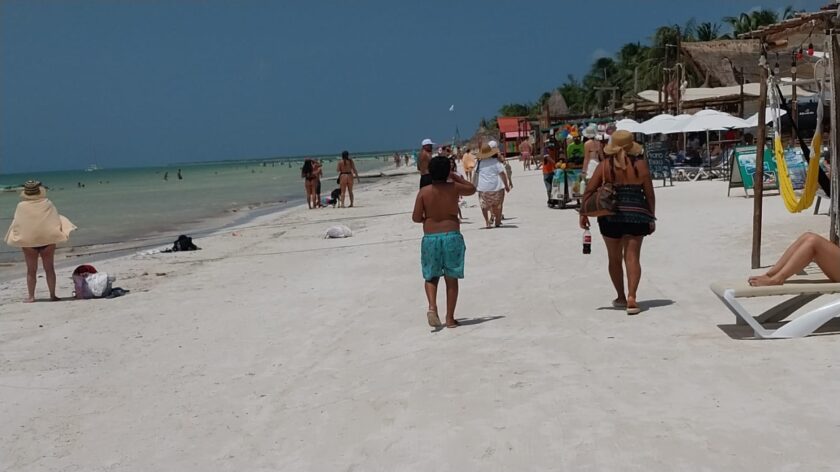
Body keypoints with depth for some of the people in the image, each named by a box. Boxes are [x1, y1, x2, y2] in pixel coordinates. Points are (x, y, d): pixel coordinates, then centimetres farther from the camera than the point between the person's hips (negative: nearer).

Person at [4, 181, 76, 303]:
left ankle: (31, 296, 9)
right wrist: (63, 232, 9)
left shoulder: (22, 206, -8)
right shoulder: (47, 203, -6)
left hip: (28, 242, -1)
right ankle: (52, 294, 8)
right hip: (47, 240, 1)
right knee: (49, 269, 8)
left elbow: (16, 223, 0)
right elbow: (57, 219, -3)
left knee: (31, 271, 8)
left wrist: (13, 238, 14)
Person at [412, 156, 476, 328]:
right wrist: (456, 177, 22)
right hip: (452, 236, 0)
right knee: (451, 279, 9)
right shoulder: (454, 188, -2)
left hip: (430, 237, 0)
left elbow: (416, 217, -4)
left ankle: (432, 306, -9)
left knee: (431, 277, 15)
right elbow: (472, 189, 18)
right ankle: (450, 318, 11)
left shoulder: (424, 192, -3)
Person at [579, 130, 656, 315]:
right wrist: (651, 217, 10)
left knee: (614, 258, 14)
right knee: (632, 257, 1)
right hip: (636, 215, 0)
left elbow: (589, 191, -3)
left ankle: (621, 297, 24)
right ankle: (631, 296, -15)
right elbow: (649, 194, 1)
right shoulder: (640, 165, 0)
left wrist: (583, 214, 5)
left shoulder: (604, 165, 0)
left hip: (610, 216, 0)